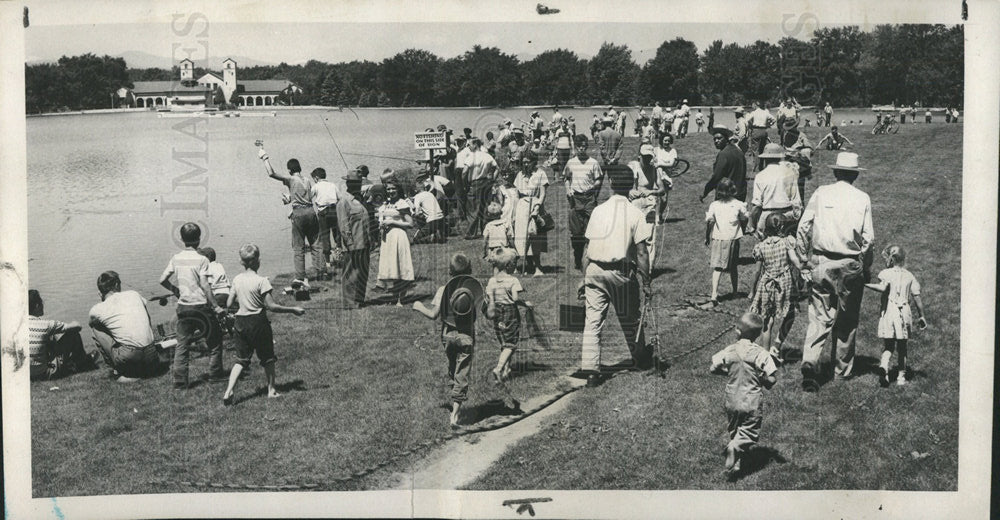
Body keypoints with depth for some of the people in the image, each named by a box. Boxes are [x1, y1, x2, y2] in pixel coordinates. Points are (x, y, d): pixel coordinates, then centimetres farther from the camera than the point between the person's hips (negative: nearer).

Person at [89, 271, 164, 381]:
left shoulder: (96, 310, 5)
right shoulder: (134, 294, 13)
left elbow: (92, 323, 30)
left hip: (127, 358, -4)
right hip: (151, 355, 4)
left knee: (96, 329, 15)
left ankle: (118, 371, 9)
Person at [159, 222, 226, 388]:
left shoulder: (176, 258, 3)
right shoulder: (201, 259, -12)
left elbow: (162, 280, 2)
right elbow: (205, 285, -16)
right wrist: (215, 306, -11)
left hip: (183, 306, 4)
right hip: (201, 305, -4)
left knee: (182, 344, 8)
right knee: (214, 340, 13)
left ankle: (179, 380, 5)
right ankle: (215, 374, 18)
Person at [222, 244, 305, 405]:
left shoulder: (237, 280, 1)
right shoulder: (261, 281, -16)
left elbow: (229, 304, 7)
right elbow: (271, 306, -16)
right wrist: (293, 310, -9)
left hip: (240, 321, 5)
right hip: (258, 322, -5)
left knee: (241, 360, 9)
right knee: (267, 357, 14)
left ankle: (228, 392, -4)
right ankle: (271, 390, 24)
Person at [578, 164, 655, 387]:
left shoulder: (598, 210, 5)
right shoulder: (635, 214, -5)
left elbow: (587, 248, 7)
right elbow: (641, 253, -8)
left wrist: (584, 278, 14)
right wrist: (646, 283, -1)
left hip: (594, 270, 2)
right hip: (621, 273, -2)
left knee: (592, 322, 2)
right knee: (629, 319, 16)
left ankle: (590, 370, -4)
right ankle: (641, 359, 37)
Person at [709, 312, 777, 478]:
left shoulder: (728, 352, -8)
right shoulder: (761, 354, -14)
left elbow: (712, 369, 0)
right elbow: (771, 380, -15)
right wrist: (761, 377, 5)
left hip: (732, 402, 3)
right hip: (752, 404, -3)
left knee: (734, 432, 21)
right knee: (749, 433, 7)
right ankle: (735, 447, -20)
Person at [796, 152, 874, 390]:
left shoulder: (821, 193, 1)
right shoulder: (862, 199, 0)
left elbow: (804, 227, -2)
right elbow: (868, 238, -3)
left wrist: (805, 260, 6)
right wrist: (865, 268, 8)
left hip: (821, 263, 0)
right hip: (850, 265, 0)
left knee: (819, 317, 2)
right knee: (847, 321, 13)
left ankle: (809, 361, -18)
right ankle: (843, 369, 22)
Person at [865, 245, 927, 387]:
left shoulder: (886, 273, -3)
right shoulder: (909, 276, 10)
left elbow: (883, 288, -23)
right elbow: (917, 297, 8)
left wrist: (866, 284, -14)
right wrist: (922, 315, 12)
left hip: (888, 311, -2)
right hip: (904, 314, 3)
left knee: (888, 346, 3)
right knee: (901, 347, 12)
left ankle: (883, 366, -22)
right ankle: (901, 376, 13)